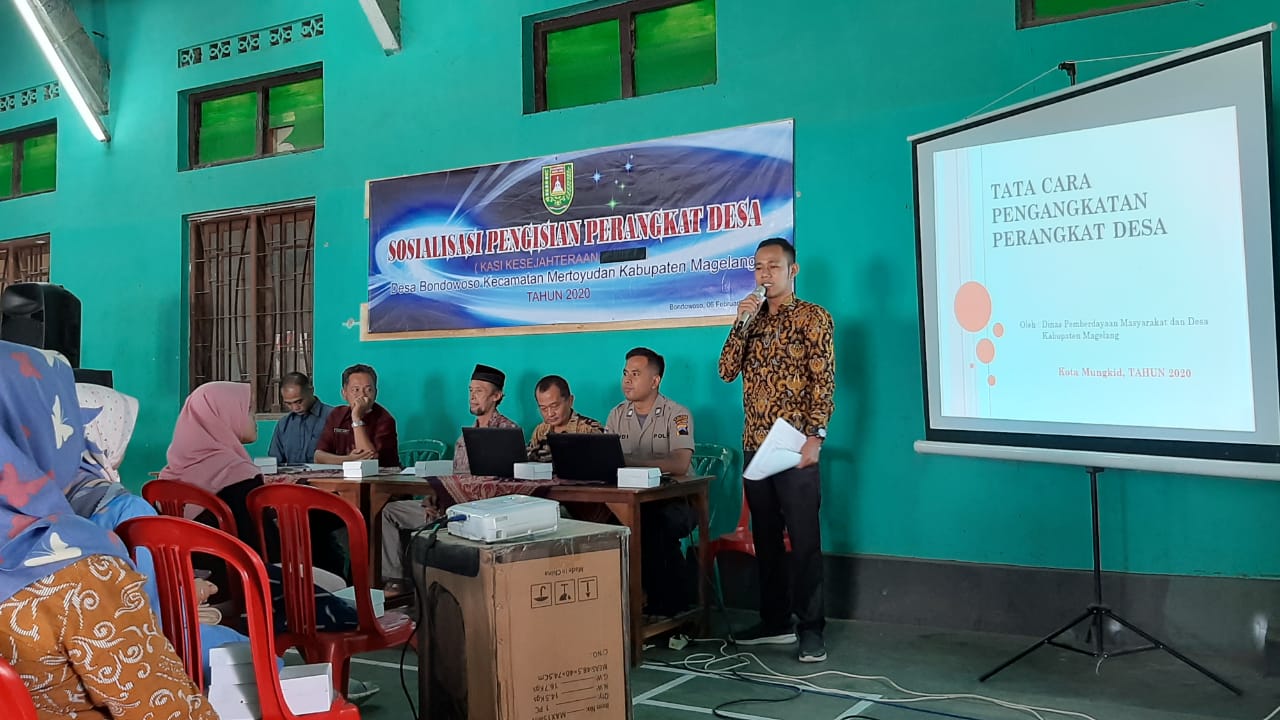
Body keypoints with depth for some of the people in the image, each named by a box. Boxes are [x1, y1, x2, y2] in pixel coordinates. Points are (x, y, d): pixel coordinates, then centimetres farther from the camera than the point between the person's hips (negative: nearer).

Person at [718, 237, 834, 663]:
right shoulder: (753, 320, 15)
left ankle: (811, 628, 4)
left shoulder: (812, 317, -2)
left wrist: (815, 436, -17)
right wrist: (741, 323, -5)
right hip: (755, 445, 6)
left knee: (804, 539, -3)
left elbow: (824, 380, -9)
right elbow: (727, 372, 5)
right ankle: (774, 621, 22)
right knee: (765, 536, 11)